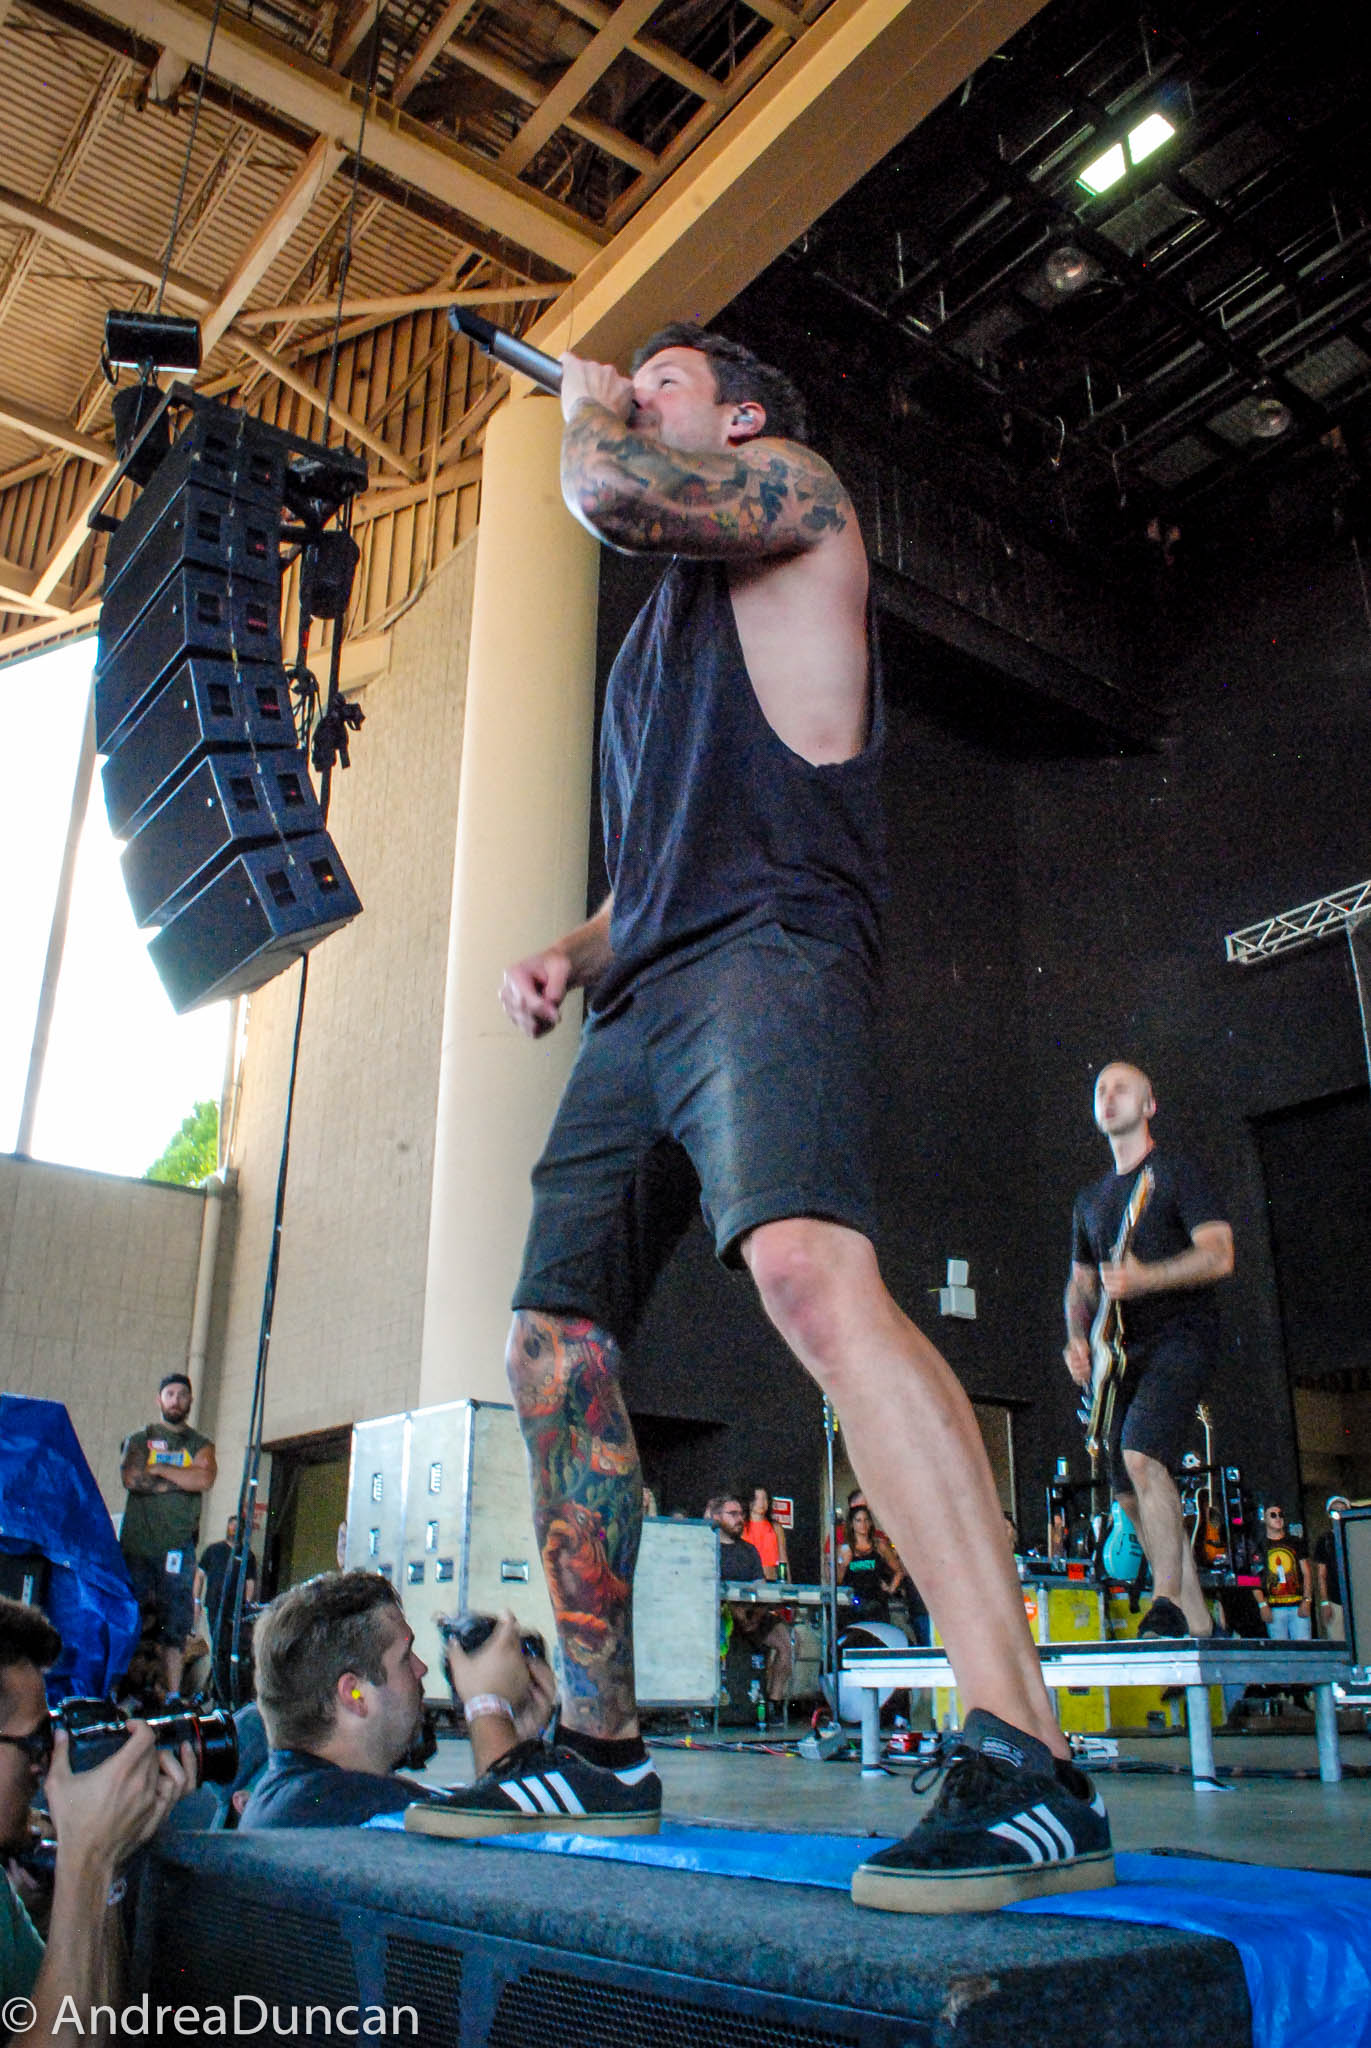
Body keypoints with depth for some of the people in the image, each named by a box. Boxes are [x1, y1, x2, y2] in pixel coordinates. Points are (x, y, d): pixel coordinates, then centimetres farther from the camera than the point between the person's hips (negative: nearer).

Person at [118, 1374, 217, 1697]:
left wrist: (158, 1468, -2)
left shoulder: (200, 1444, 16)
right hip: (136, 1542, -1)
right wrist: (182, 1479, -5)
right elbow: (131, 1478, -6)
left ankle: (173, 1694, -3)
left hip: (178, 1546, 1)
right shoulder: (139, 1439, 13)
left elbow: (205, 1479, -5)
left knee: (175, 1622, -4)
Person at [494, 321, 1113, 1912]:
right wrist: (568, 954, 14)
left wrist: (586, 405, 15)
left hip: (768, 947, -9)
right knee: (551, 1344, 4)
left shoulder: (797, 492, 12)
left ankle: (1026, 1764, -34)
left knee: (808, 1265, -33)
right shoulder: (659, 638, 35)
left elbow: (615, 496, -8)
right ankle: (599, 1739, 15)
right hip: (640, 1004, 9)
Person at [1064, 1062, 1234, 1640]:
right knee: (1130, 1495, 4)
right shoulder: (1091, 1200, 20)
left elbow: (1219, 1256, -12)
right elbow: (1081, 1282, 23)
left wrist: (1143, 1278, -25)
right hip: (1125, 1351, 7)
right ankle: (1197, 1620, 14)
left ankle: (1167, 1603, -20)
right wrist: (1077, 1338, 4)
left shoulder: (1175, 1173, -1)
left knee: (1141, 1453, -27)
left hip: (1180, 1337, -7)